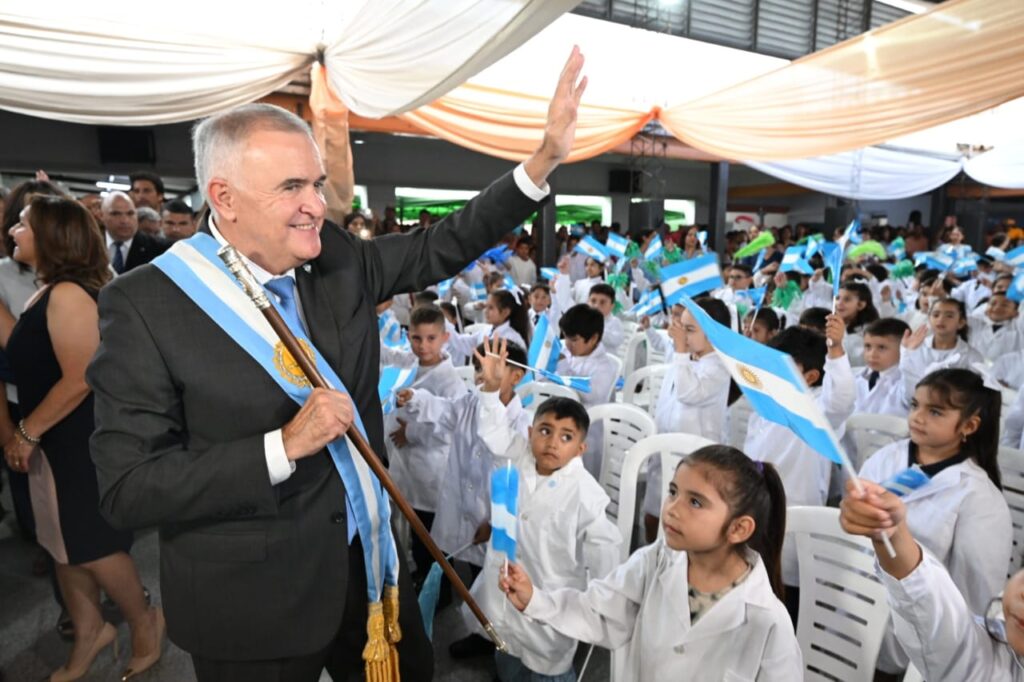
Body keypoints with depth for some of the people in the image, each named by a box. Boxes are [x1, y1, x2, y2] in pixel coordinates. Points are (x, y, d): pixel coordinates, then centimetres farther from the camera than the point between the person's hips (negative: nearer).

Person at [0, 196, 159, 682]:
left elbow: (79, 379, -24)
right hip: (56, 440, 9)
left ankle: (145, 622, 26)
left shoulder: (68, 294, -21)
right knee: (64, 542, 18)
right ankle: (88, 632, 35)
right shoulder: (49, 293, 10)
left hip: (82, 440, -9)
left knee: (92, 544, 5)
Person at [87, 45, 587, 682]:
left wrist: (546, 158, -6)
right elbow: (126, 490, -18)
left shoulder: (338, 258, -4)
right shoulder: (145, 304, -18)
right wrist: (284, 445, -28)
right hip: (253, 605, -4)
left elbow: (441, 247, 2)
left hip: (368, 563, 5)